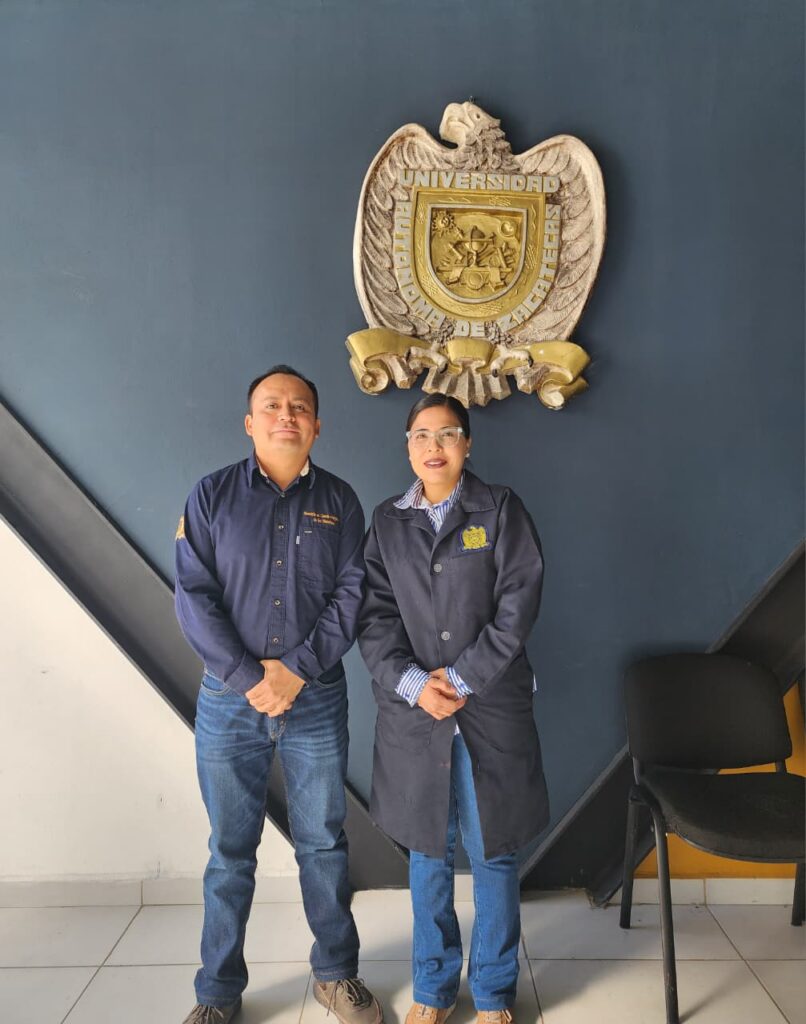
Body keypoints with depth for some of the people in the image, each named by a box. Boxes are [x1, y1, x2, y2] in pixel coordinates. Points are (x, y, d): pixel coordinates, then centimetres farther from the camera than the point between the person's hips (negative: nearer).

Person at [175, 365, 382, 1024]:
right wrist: (249, 678, -14)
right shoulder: (213, 495, 0)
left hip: (317, 699, 1)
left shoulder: (338, 501, 3)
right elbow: (194, 595, -6)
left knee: (323, 843, 12)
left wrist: (297, 669, -13)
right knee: (230, 851, 12)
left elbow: (352, 593, -3)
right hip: (230, 699, 0)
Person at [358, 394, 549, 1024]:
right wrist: (412, 682, -13)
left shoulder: (501, 510, 1)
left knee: (493, 852, 9)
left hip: (492, 708, -1)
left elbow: (519, 602, -7)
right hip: (412, 712, 2)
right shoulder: (387, 522, 7)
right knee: (428, 851, 14)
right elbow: (375, 615, 1)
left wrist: (463, 677, -12)